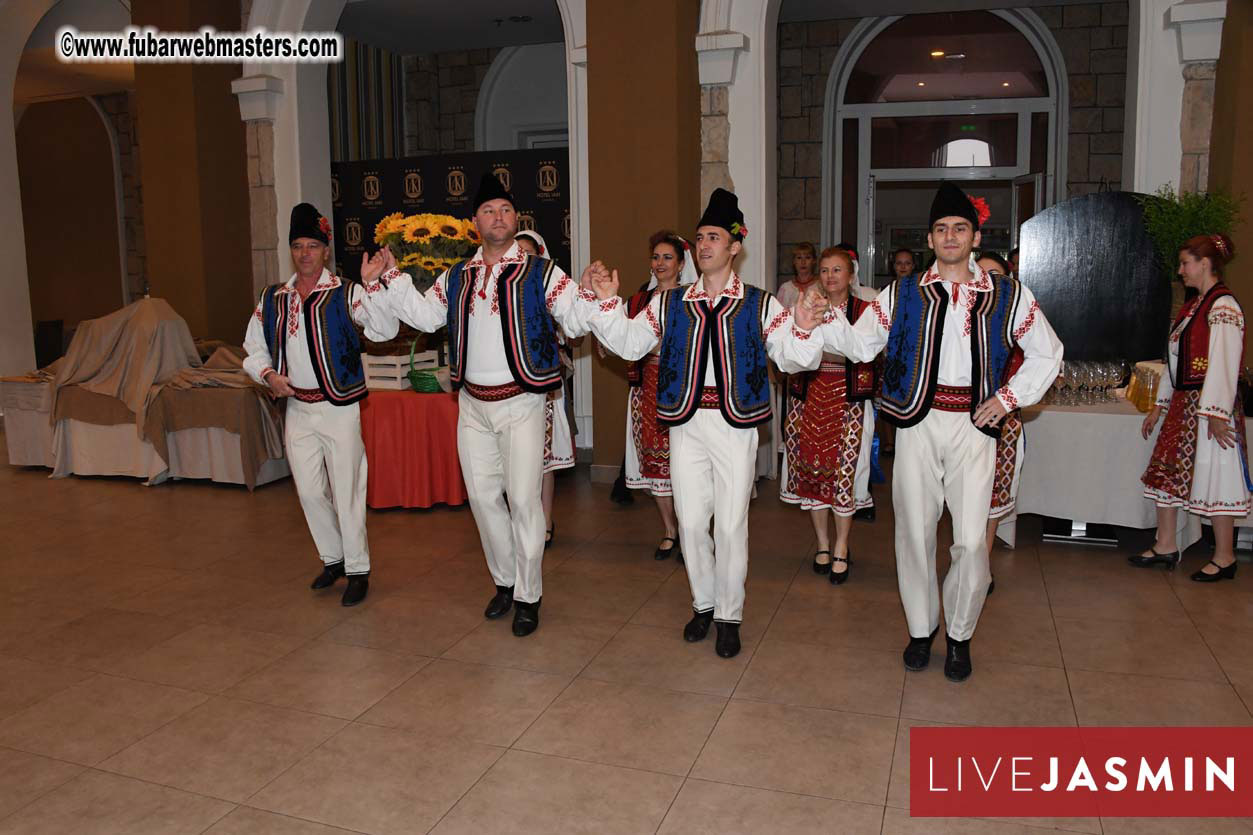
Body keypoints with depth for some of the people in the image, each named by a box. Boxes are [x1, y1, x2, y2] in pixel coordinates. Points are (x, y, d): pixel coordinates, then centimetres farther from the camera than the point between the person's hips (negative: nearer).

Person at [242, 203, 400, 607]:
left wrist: (371, 285, -30)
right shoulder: (272, 298, 8)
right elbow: (254, 347, 17)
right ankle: (333, 558, 33)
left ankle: (358, 570, 14)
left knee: (346, 490, 0)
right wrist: (268, 374, -2)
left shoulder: (346, 294, -7)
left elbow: (385, 330, -20)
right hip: (297, 409, 5)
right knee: (309, 491, 13)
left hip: (338, 407, -5)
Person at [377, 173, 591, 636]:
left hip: (520, 404, -5)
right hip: (472, 404, 5)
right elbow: (425, 315, 17)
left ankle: (529, 596, 12)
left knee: (524, 499, -3)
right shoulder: (457, 277, 10)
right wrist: (394, 278, 10)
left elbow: (577, 321, -10)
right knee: (483, 497, 13)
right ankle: (504, 581, 31)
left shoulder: (540, 273, -5)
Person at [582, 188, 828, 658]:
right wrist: (607, 302, -7)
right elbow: (628, 343, 5)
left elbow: (791, 358, -5)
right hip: (686, 423, 3)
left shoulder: (760, 306, 1)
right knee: (691, 522, 10)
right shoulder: (669, 303, 9)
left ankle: (729, 617, 21)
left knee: (731, 525, 4)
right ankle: (704, 604, 31)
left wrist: (803, 327, -24)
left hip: (735, 424, -2)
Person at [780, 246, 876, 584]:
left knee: (844, 470, -4)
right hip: (810, 398, 3)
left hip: (848, 400, -3)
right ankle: (823, 543, 22)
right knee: (810, 467, 6)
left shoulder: (864, 310, 1)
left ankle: (841, 548, 12)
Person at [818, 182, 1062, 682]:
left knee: (971, 540, -3)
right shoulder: (903, 294, 7)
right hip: (918, 421, 1)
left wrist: (1008, 398, 3)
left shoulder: (1008, 296, 6)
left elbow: (1047, 354, 15)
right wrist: (825, 319, -15)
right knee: (914, 532, 6)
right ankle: (921, 629, 25)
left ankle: (960, 636, 18)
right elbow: (860, 344, 2)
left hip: (973, 425, -1)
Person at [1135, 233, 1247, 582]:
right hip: (1183, 404, 9)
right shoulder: (1192, 306, 15)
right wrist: (1159, 405, 18)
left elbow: (1225, 365, -20)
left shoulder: (1223, 307, -14)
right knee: (1166, 471, 12)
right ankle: (1166, 546, 23)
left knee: (1213, 478, -1)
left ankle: (1224, 557, 11)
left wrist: (1216, 414, -23)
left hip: (1209, 407, -9)